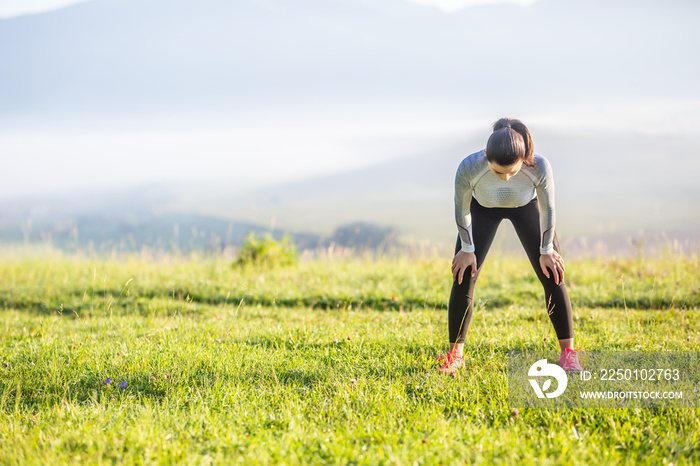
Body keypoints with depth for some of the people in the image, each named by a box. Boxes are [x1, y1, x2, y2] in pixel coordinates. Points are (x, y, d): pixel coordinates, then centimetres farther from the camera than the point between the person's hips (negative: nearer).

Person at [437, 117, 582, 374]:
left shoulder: (539, 167, -40)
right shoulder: (468, 168, -41)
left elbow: (547, 209, -20)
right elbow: (462, 210, -19)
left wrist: (546, 250, -9)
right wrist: (467, 249, -9)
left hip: (526, 206, 0)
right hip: (483, 207, 0)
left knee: (552, 274, -6)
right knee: (463, 276, -7)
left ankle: (568, 352, 5)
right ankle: (455, 354, 7)